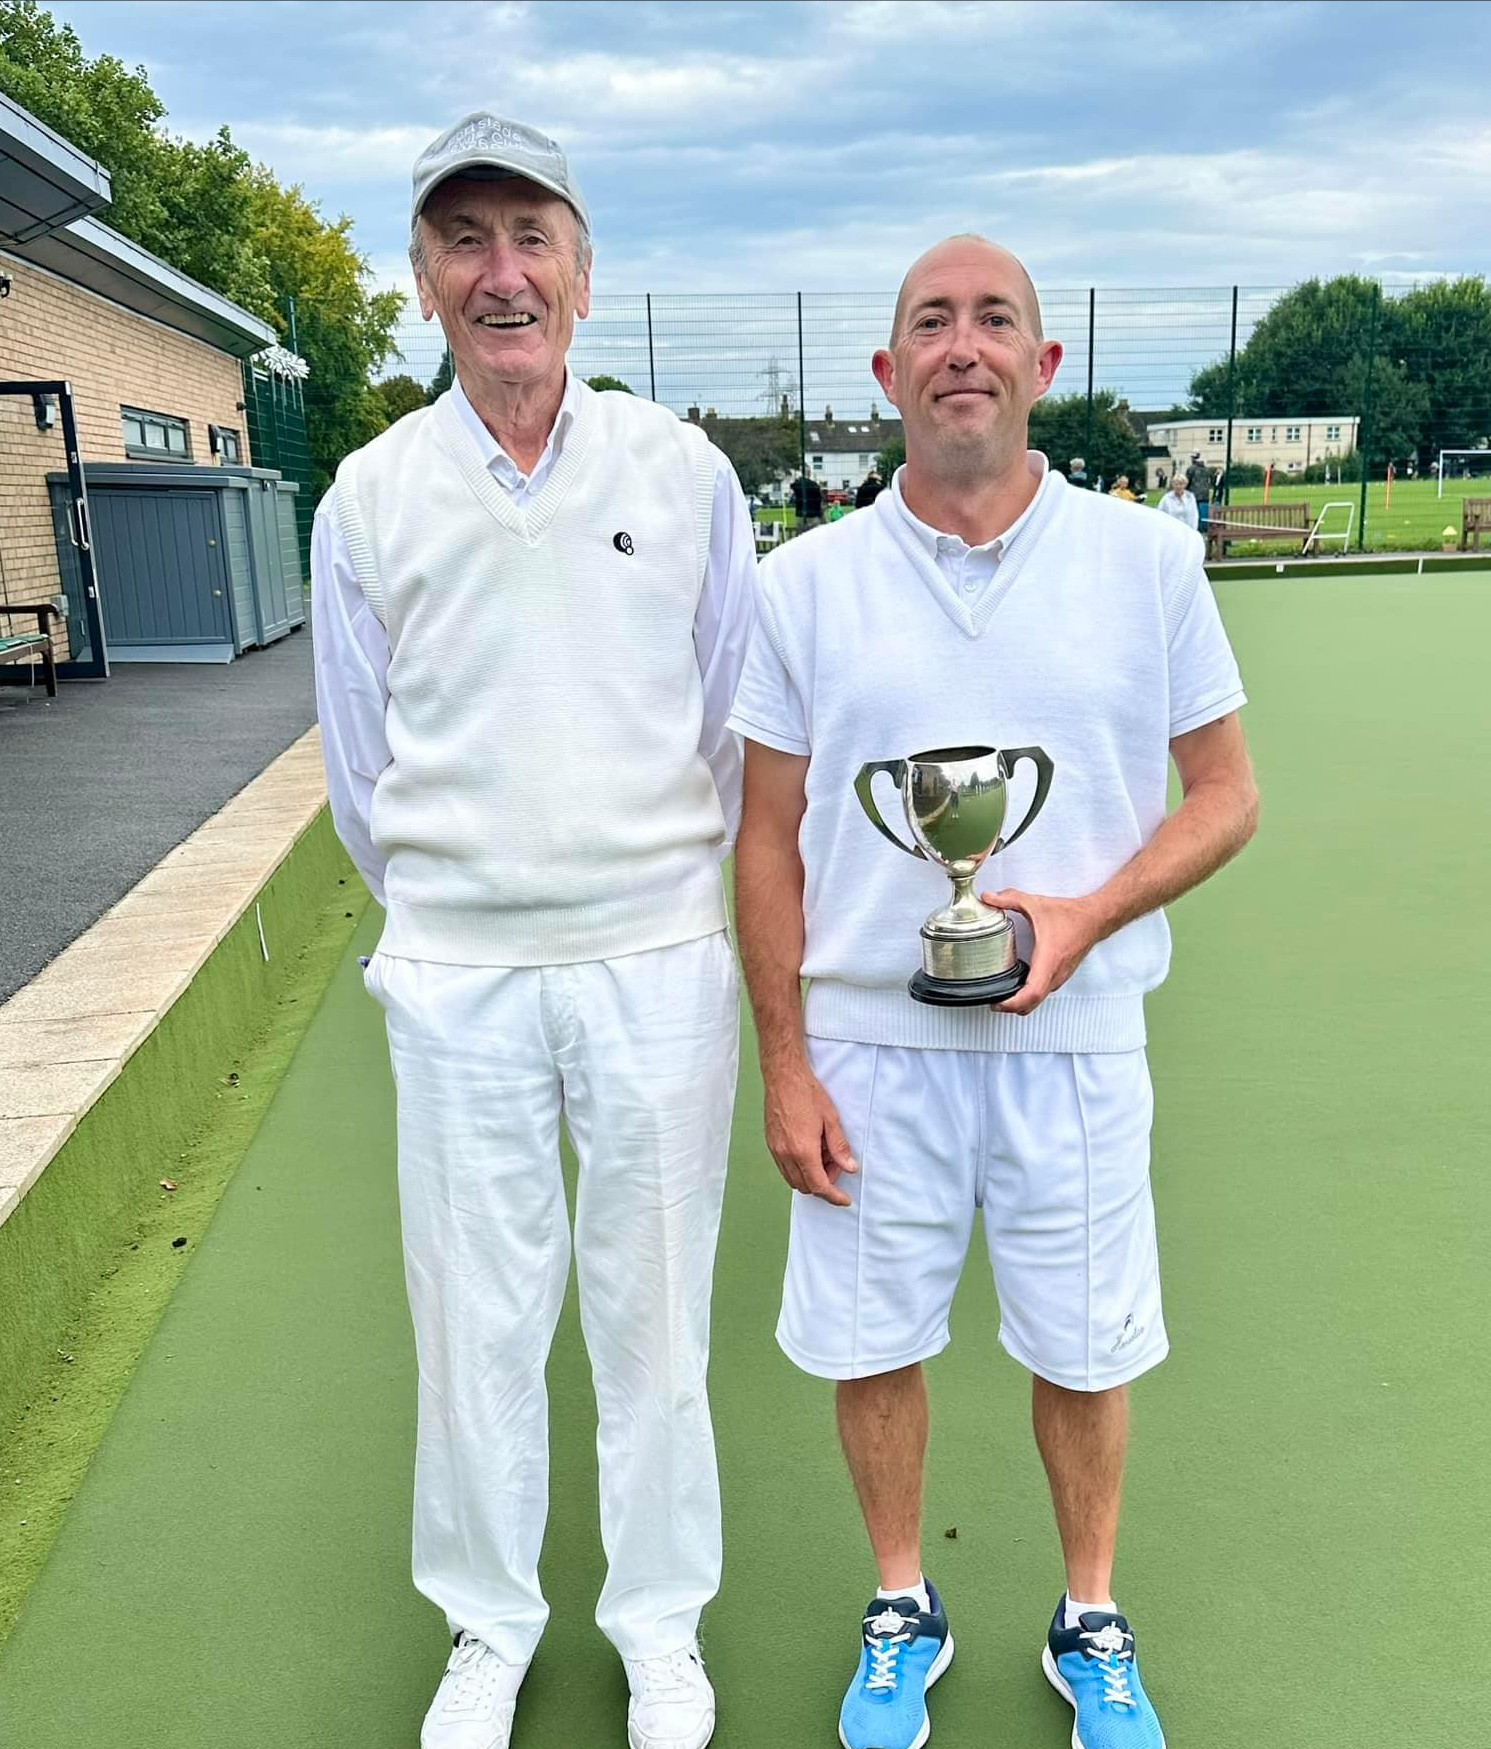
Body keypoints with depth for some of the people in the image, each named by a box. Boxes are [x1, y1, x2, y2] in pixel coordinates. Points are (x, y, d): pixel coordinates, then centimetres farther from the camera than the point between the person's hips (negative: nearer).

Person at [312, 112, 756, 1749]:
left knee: (653, 1306, 12)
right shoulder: (370, 498, 2)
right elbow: (362, 774, 9)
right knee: (476, 1312, 12)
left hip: (658, 961, 0)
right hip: (455, 981, 1)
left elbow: (735, 725, 8)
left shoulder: (682, 471, 1)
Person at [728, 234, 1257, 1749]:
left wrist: (1088, 914, -15)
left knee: (1082, 1349, 14)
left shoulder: (1146, 561, -2)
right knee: (872, 1342, 13)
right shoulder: (803, 584, -1)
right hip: (867, 1042, 1)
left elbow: (1225, 794, 3)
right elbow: (769, 841, 1)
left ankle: (1091, 1626, 40)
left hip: (1073, 1038, 0)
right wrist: (782, 1066, -2)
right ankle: (902, 1611, 40)